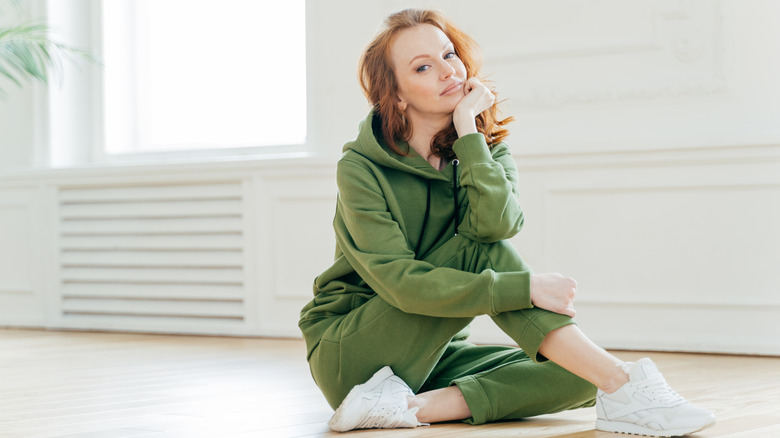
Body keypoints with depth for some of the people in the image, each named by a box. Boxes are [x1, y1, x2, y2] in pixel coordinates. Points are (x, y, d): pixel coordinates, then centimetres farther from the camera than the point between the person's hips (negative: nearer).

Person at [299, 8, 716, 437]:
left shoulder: (488, 151, 1)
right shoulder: (361, 170, -14)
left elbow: (497, 224, -22)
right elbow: (401, 282, -25)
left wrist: (467, 126, -20)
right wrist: (524, 287, -29)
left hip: (431, 354, 5)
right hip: (346, 352, -5)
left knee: (574, 377, -17)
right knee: (478, 251, -26)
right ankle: (621, 385, -32)